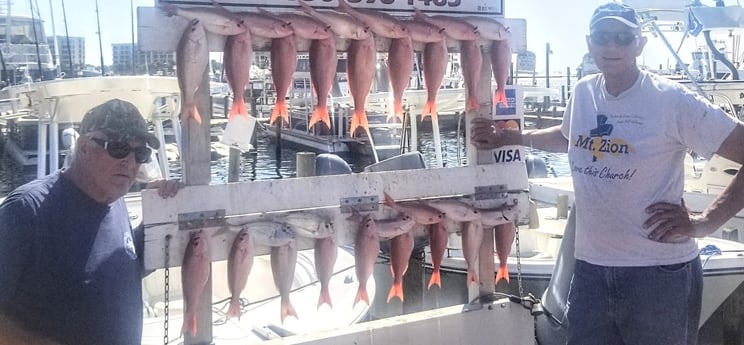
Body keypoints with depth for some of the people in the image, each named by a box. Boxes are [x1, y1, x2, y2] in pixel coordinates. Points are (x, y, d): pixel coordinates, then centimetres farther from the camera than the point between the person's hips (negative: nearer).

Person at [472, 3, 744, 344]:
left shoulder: (672, 101, -12)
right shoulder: (582, 93, 5)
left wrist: (703, 223, -14)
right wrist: (509, 137, 20)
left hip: (659, 272, -5)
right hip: (590, 268, 5)